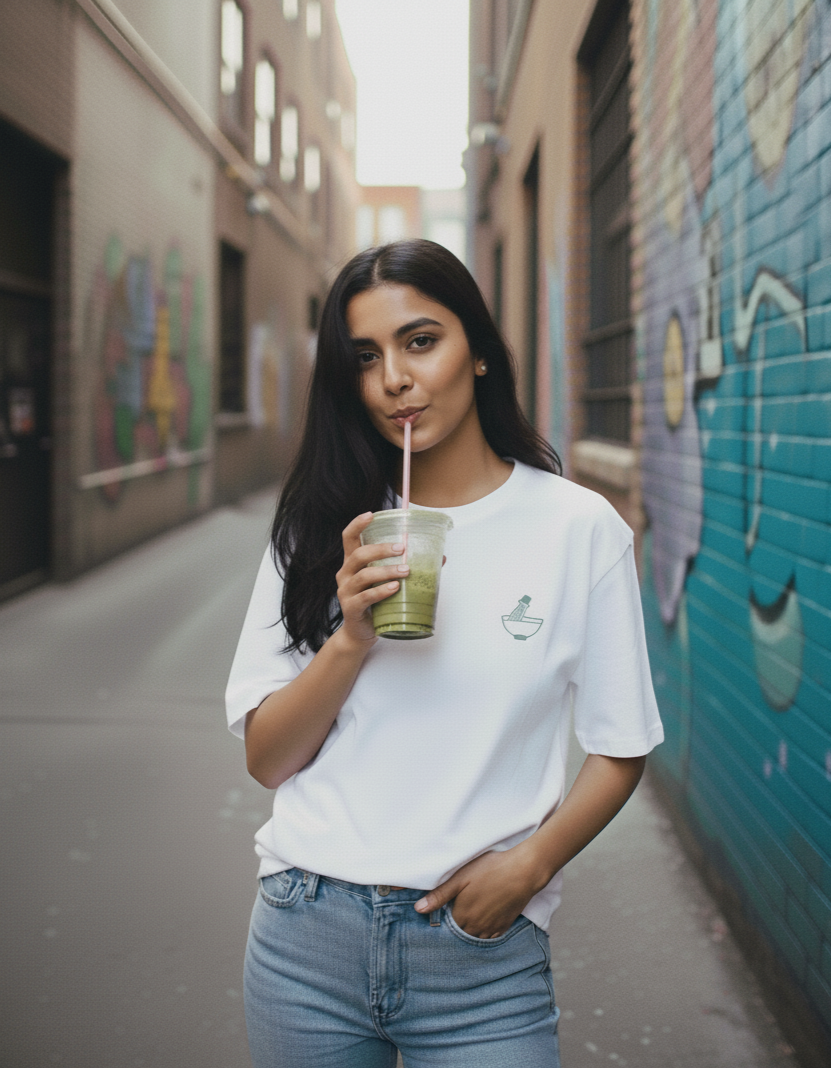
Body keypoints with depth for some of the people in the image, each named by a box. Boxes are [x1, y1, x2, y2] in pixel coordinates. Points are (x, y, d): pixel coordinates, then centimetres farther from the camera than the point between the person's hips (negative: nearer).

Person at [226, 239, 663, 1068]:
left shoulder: (579, 528, -4)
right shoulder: (320, 528, 3)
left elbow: (620, 750, 1)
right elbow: (265, 760, 0)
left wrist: (528, 865, -13)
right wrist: (352, 639, -14)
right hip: (308, 938, 2)